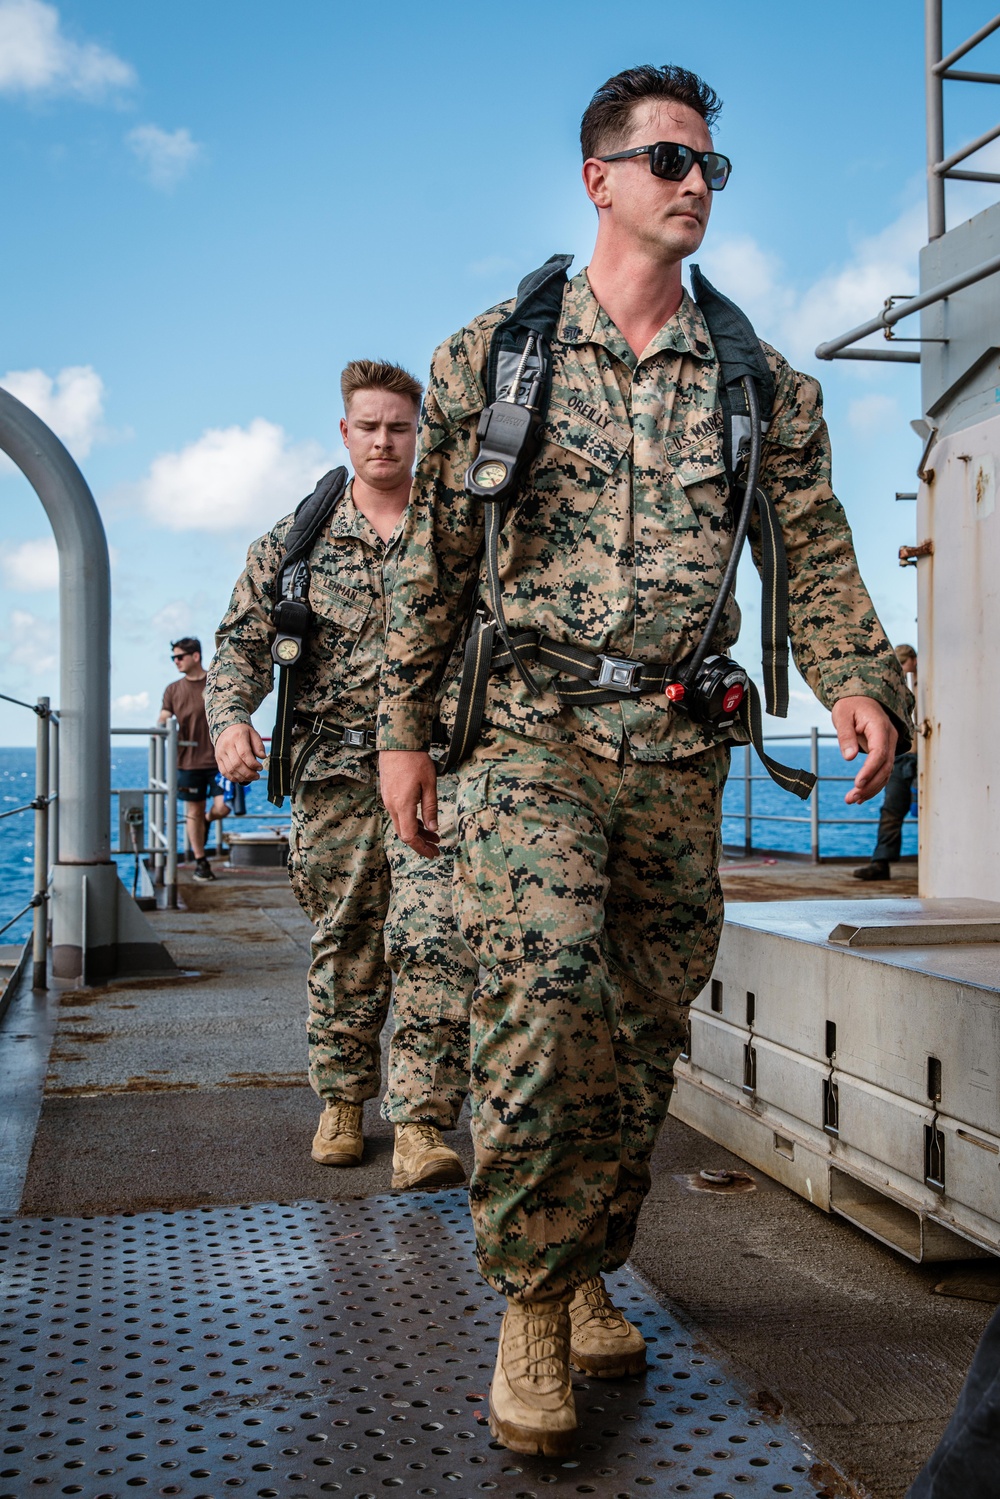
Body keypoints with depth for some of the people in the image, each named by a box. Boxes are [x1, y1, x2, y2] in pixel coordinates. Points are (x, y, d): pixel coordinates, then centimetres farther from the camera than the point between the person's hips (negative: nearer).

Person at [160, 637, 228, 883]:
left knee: (222, 807, -8)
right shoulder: (173, 689, 9)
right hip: (188, 760, 2)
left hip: (217, 758, -2)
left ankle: (204, 822, 28)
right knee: (194, 810, 4)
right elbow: (163, 719, 6)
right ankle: (200, 862, 15)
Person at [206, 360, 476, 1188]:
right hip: (333, 771, 2)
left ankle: (421, 1126, -10)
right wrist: (230, 715, -14)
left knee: (432, 938, -14)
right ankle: (343, 1101, 28)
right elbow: (243, 640, 5)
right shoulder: (297, 539, 9)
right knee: (345, 943, 11)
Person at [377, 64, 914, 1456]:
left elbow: (817, 559, 9)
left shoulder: (765, 386, 10)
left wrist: (859, 677, -9)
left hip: (683, 753, 3)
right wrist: (404, 728, 5)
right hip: (531, 731, -3)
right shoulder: (491, 353, 6)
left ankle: (588, 1272, 27)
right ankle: (531, 1301, -3)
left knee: (643, 1029, 8)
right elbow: (434, 559, 7)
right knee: (543, 991, -20)